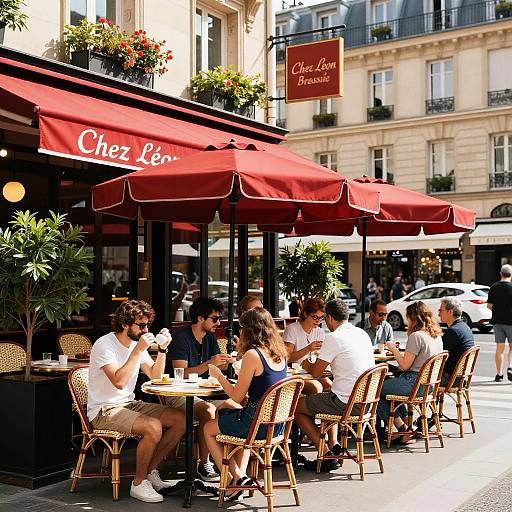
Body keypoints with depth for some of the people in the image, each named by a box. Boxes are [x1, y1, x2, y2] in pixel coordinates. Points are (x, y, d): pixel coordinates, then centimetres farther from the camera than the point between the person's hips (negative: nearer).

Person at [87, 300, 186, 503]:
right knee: (153, 427, -31)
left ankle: (150, 471, 6)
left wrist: (162, 349, -4)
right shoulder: (104, 345, -17)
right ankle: (139, 484, -12)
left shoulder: (137, 343, 8)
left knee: (180, 420, -6)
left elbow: (155, 375, 9)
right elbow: (119, 381, -29)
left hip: (129, 404, 8)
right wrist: (138, 350, -28)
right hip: (104, 411, -8)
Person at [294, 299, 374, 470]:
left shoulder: (334, 338, -15)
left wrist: (307, 365, 12)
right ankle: (334, 445, 25)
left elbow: (316, 372, -9)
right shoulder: (362, 333, 10)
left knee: (296, 407, 7)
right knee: (325, 396, 34)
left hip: (345, 403, -9)